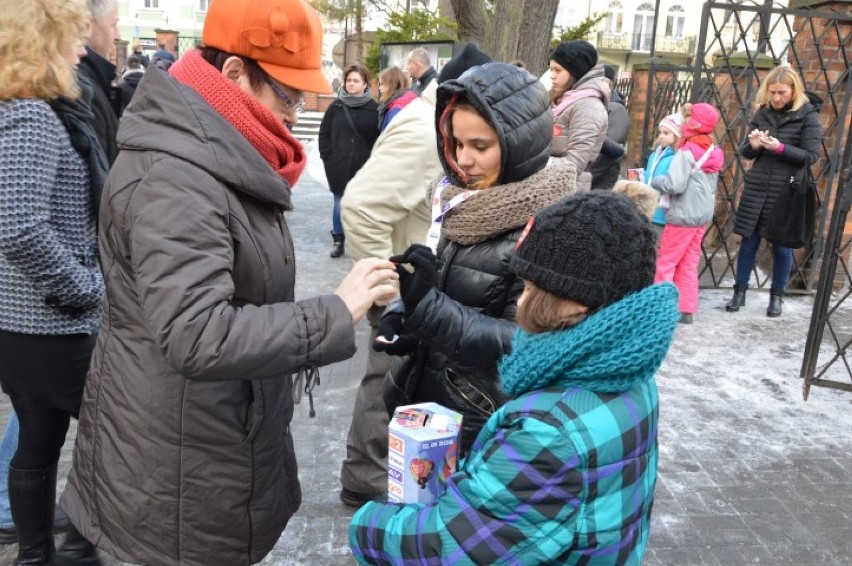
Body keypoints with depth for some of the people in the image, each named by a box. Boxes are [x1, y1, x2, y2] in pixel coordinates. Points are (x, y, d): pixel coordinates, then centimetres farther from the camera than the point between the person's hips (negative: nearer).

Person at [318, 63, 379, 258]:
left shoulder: (374, 108, -4)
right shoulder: (335, 106, 3)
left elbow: (379, 139, -2)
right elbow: (324, 134, 8)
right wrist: (327, 157, 2)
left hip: (363, 167, -2)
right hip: (338, 166, 2)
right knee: (340, 204, 10)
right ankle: (338, 240, 24)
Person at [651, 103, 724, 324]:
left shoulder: (687, 152, -15)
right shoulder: (714, 153, 10)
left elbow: (675, 185, -22)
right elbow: (710, 186, 12)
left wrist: (654, 180, -6)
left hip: (684, 215, -8)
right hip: (703, 214, 8)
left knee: (665, 262, 0)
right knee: (689, 264, 11)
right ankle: (687, 310, 14)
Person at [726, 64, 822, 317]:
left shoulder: (808, 115, -4)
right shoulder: (763, 112, 6)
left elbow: (811, 156, -9)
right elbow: (745, 152, 11)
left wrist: (780, 147, -22)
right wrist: (753, 145, -12)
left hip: (787, 191, -3)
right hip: (756, 187, 3)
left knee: (782, 245, 6)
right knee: (749, 241, 7)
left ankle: (777, 295, 20)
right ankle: (739, 291, 18)